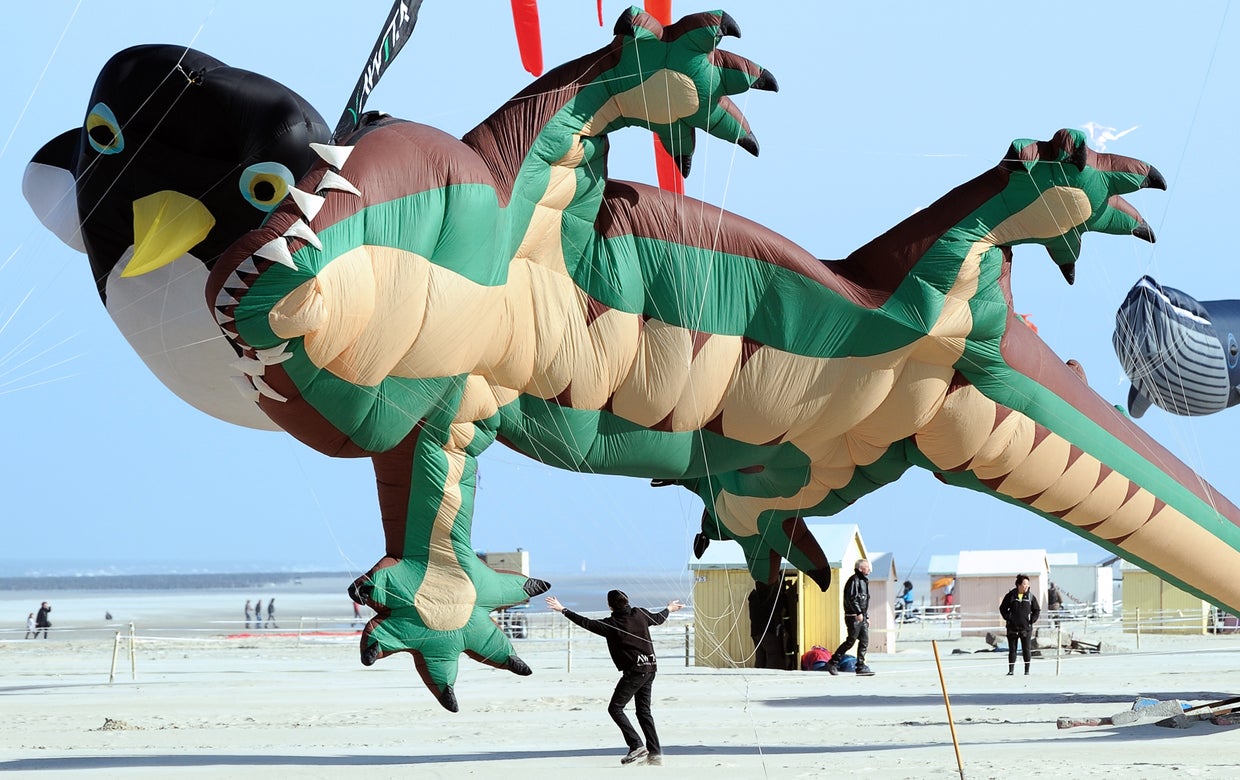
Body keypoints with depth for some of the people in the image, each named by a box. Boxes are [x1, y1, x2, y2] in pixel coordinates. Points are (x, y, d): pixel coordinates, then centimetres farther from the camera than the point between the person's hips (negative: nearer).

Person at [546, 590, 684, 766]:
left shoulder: (611, 624, -11)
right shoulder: (640, 614, 5)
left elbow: (586, 623, -8)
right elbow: (658, 619, 24)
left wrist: (563, 610, -1)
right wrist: (669, 609, 46)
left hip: (634, 671, -7)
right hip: (650, 668, 7)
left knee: (615, 708, 0)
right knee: (644, 711, 12)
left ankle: (636, 745, -12)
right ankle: (655, 753, 7)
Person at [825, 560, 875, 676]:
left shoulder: (864, 581, 20)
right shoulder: (854, 580, -11)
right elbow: (851, 598, -21)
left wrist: (867, 617, 22)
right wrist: (858, 612, -25)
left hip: (861, 617, 9)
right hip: (853, 617, -9)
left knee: (864, 641, 3)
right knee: (850, 641, -7)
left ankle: (861, 666, 4)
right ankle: (833, 663, 1)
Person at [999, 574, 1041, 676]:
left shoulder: (1031, 597, 3)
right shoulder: (1011, 596, 1)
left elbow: (1037, 610, 10)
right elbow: (1002, 608, 9)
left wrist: (1031, 621, -1)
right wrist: (1008, 618, -2)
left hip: (1026, 628, 0)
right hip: (1012, 628, 0)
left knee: (1026, 650, 2)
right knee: (1012, 650, 2)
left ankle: (1027, 670, 9)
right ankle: (1011, 670, 6)